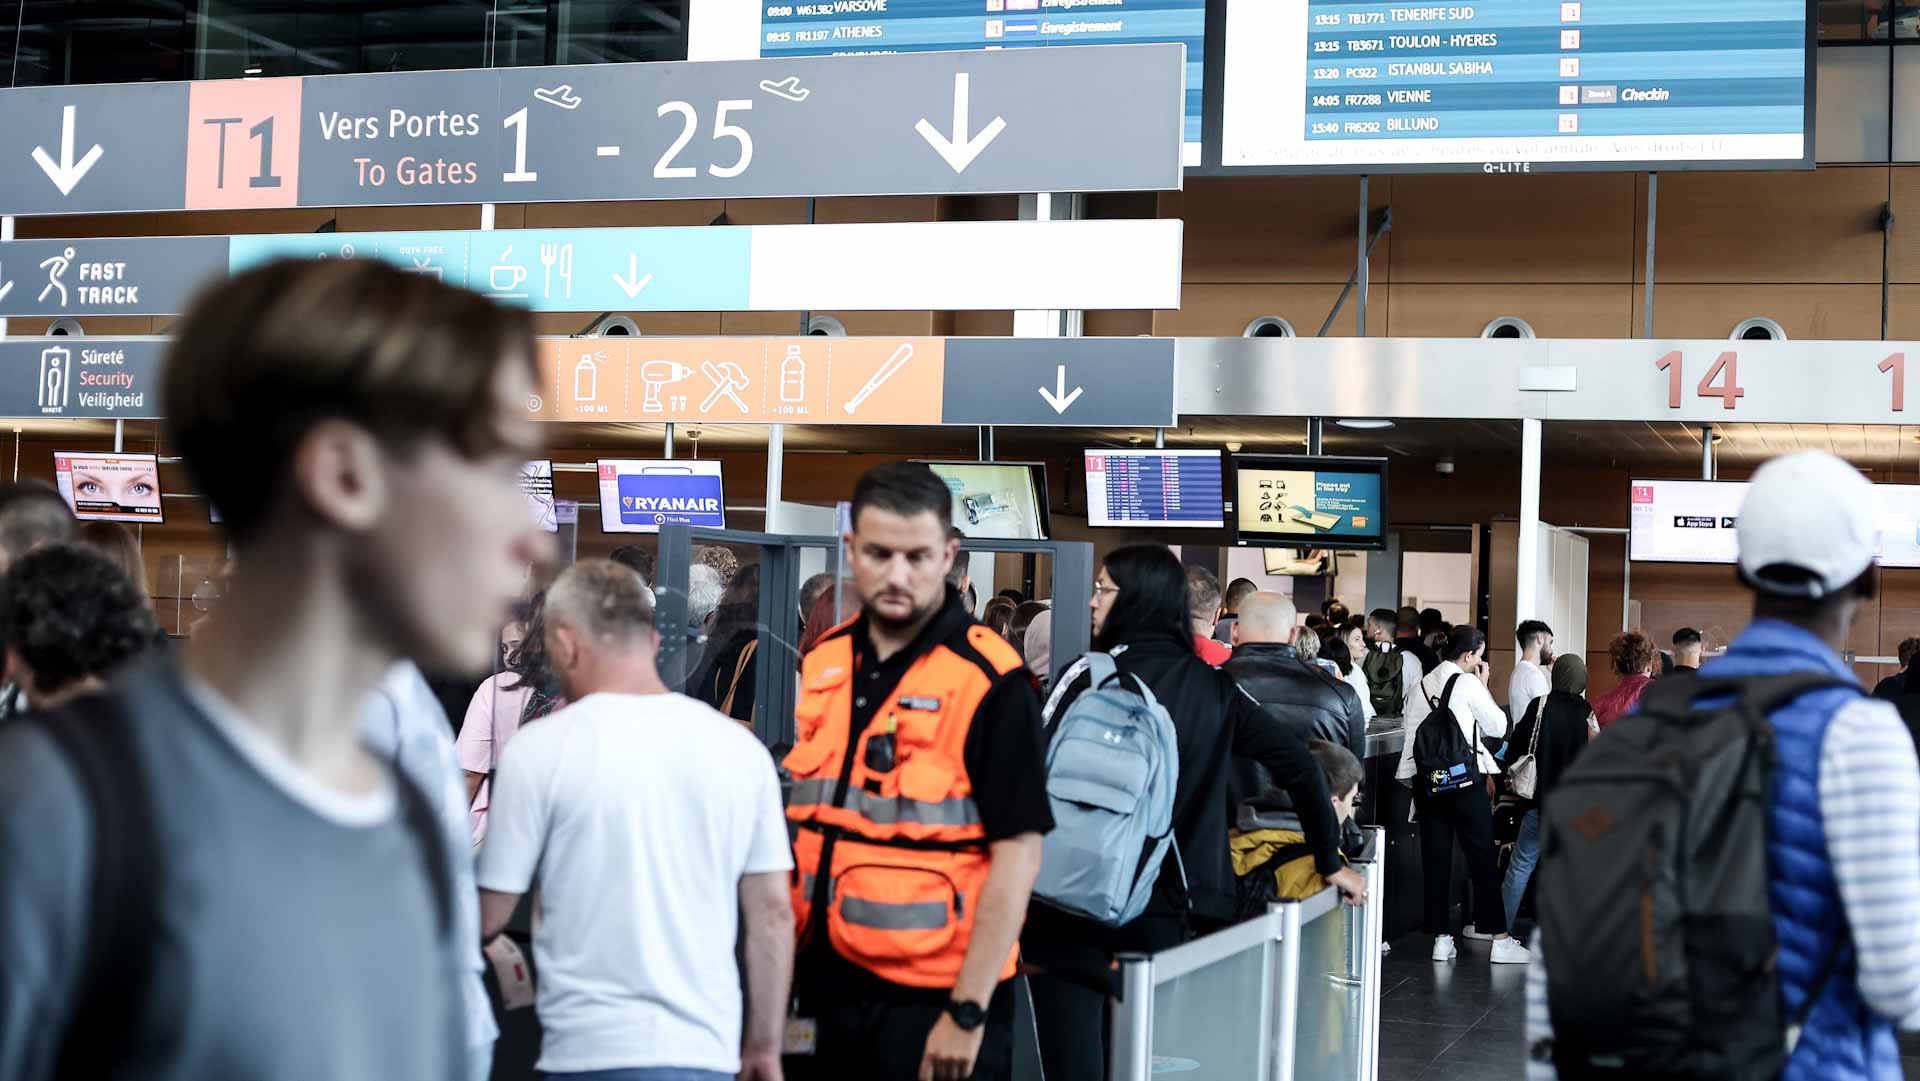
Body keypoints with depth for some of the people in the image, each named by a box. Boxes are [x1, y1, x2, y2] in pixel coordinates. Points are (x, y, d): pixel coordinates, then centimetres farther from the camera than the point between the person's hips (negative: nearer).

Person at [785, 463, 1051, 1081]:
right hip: (825, 985, 6)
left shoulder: (989, 682, -12)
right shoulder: (820, 666, 7)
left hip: (933, 997, -6)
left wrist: (968, 1012, -15)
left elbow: (1018, 853, -14)